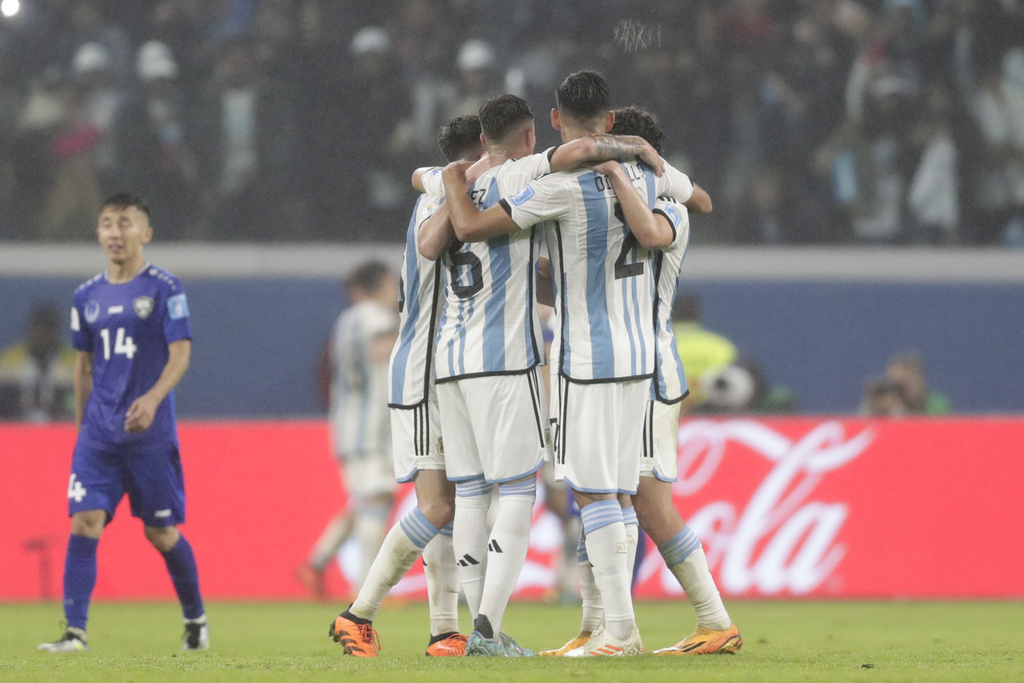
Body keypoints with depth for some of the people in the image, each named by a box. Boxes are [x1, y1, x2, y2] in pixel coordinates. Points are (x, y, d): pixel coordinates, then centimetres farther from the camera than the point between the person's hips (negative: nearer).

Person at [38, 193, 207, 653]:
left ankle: (195, 619, 25)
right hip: (99, 435, 4)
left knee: (161, 531, 4)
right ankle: (75, 631, -13)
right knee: (84, 521, -10)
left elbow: (181, 354, -12)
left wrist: (152, 398, -28)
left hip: (151, 432, -4)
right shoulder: (87, 296, 10)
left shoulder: (164, 289, -4)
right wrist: (82, 425, 20)